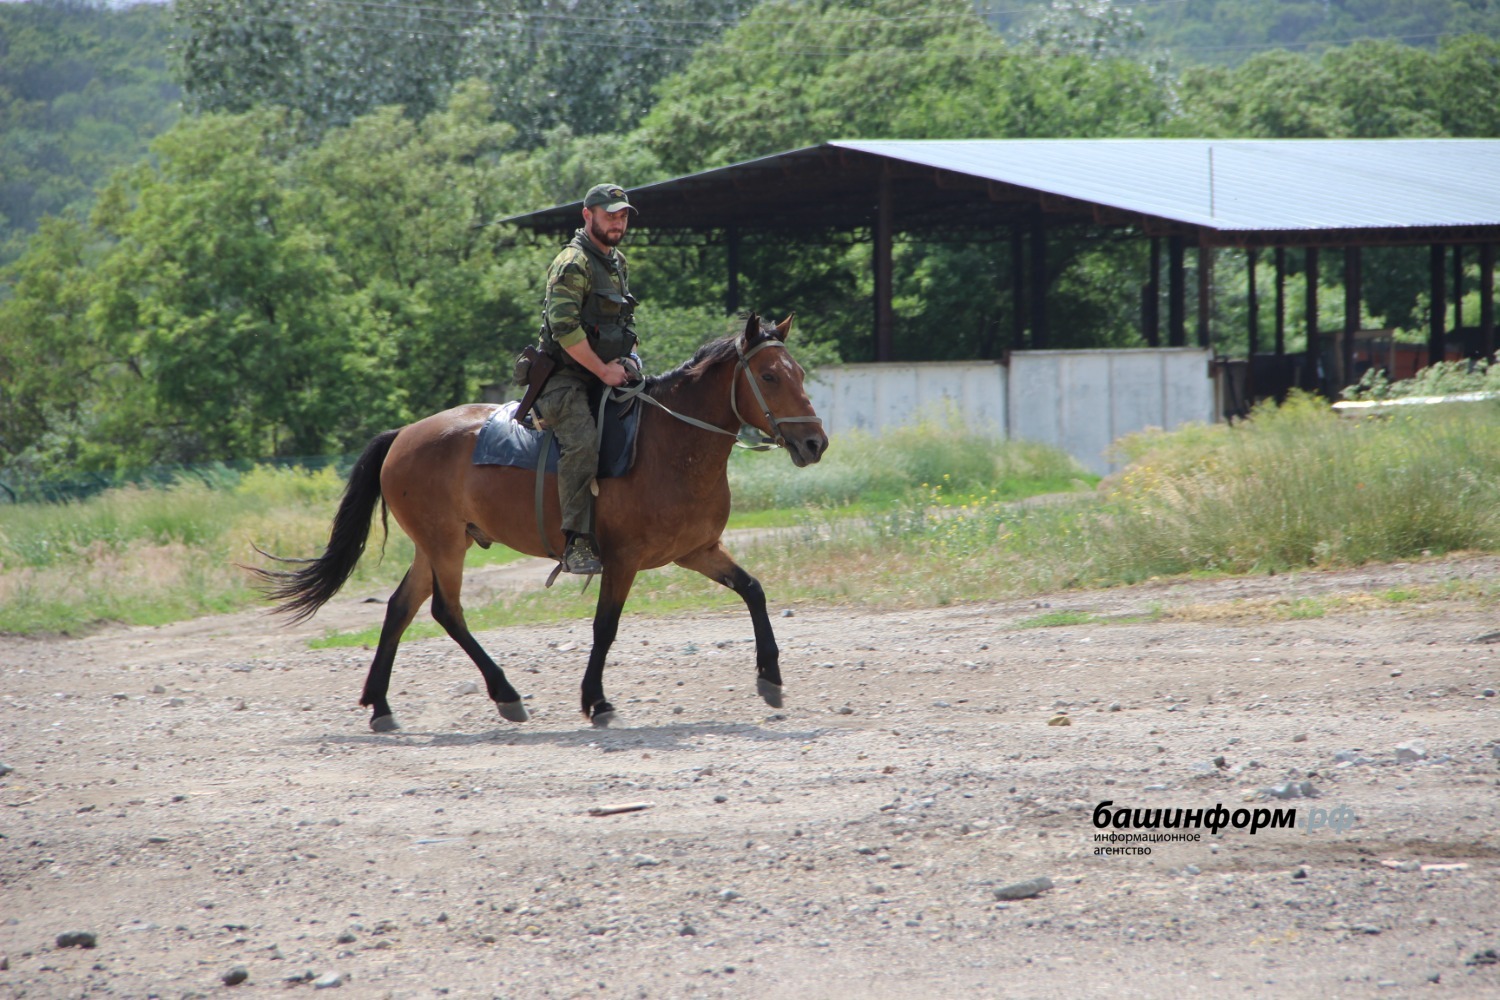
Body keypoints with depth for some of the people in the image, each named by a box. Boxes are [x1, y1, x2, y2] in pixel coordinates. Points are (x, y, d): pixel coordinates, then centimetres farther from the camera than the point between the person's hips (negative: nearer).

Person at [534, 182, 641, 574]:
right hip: (564, 377, -9)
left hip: (604, 374, 9)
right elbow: (564, 326, -21)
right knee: (582, 442, -29)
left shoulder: (618, 263, 17)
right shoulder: (572, 264, -12)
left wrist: (626, 361, 8)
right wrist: (603, 371, -17)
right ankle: (576, 542, -32)